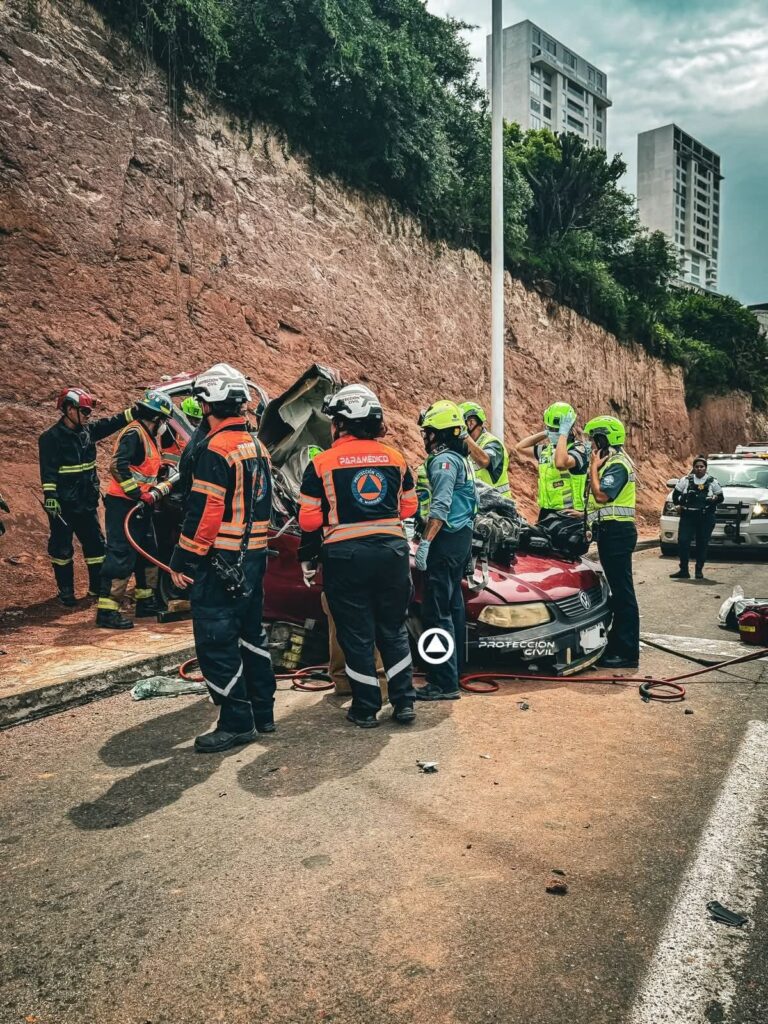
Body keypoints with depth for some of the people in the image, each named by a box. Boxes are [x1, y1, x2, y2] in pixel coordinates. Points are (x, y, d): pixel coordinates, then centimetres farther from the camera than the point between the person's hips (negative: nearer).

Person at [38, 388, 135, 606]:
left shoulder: (88, 430, 6)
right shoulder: (51, 437, -12)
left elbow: (113, 422, 5)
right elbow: (48, 470, -17)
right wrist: (50, 496, -24)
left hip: (87, 502, 6)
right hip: (63, 504, -6)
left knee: (95, 544, 9)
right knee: (62, 547, 6)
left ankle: (97, 586, 21)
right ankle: (65, 590, 19)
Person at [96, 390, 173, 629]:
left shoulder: (148, 436, 16)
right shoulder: (134, 433, -15)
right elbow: (117, 467, -26)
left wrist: (153, 490, 9)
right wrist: (139, 494, -22)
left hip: (139, 504, 10)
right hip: (123, 504, -10)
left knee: (148, 552, 17)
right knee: (121, 556, -11)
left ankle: (145, 601, 29)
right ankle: (106, 611, -8)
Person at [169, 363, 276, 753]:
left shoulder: (216, 449, -16)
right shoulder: (257, 446, 12)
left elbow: (203, 512, -20)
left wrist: (183, 561, -14)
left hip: (220, 561, -9)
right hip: (254, 556, 9)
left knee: (216, 641, 0)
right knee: (250, 633, 18)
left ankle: (236, 723, 7)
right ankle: (263, 713, 28)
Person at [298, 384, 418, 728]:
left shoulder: (322, 463, -7)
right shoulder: (395, 458, 3)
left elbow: (309, 521, -6)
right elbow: (409, 507, 10)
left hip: (346, 557, -3)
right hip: (392, 551, 3)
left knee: (357, 635, 10)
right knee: (393, 630, 17)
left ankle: (366, 708, 19)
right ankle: (404, 702, 22)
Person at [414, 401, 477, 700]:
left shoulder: (444, 460, -14)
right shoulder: (461, 460, 17)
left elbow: (440, 506, -24)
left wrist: (425, 542, -27)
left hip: (446, 540, -11)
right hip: (462, 538, 11)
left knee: (436, 611, -9)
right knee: (452, 605, 17)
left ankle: (445, 683, -7)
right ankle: (454, 666, 28)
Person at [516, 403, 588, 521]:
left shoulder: (578, 448, -10)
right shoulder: (546, 449, 14)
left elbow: (561, 463, -31)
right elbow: (520, 447, 19)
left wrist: (563, 434, -20)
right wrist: (545, 433, 12)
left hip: (568, 513, -8)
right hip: (546, 512, 8)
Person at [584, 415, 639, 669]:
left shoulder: (617, 464, -13)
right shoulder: (610, 462, 19)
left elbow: (601, 495, -24)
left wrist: (594, 467, -13)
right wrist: (584, 513, 15)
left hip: (616, 532, -11)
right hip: (611, 531, 11)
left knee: (623, 592, -8)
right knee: (617, 591, 15)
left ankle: (628, 652, -4)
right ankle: (617, 644, 23)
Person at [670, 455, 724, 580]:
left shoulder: (712, 481, 6)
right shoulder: (686, 480, 6)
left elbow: (721, 497, 9)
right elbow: (676, 494, 11)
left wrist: (713, 500, -11)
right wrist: (679, 503, -6)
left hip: (706, 518, 0)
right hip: (688, 516, 0)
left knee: (702, 544, 3)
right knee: (683, 541, -8)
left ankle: (699, 570, 15)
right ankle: (683, 570, 0)